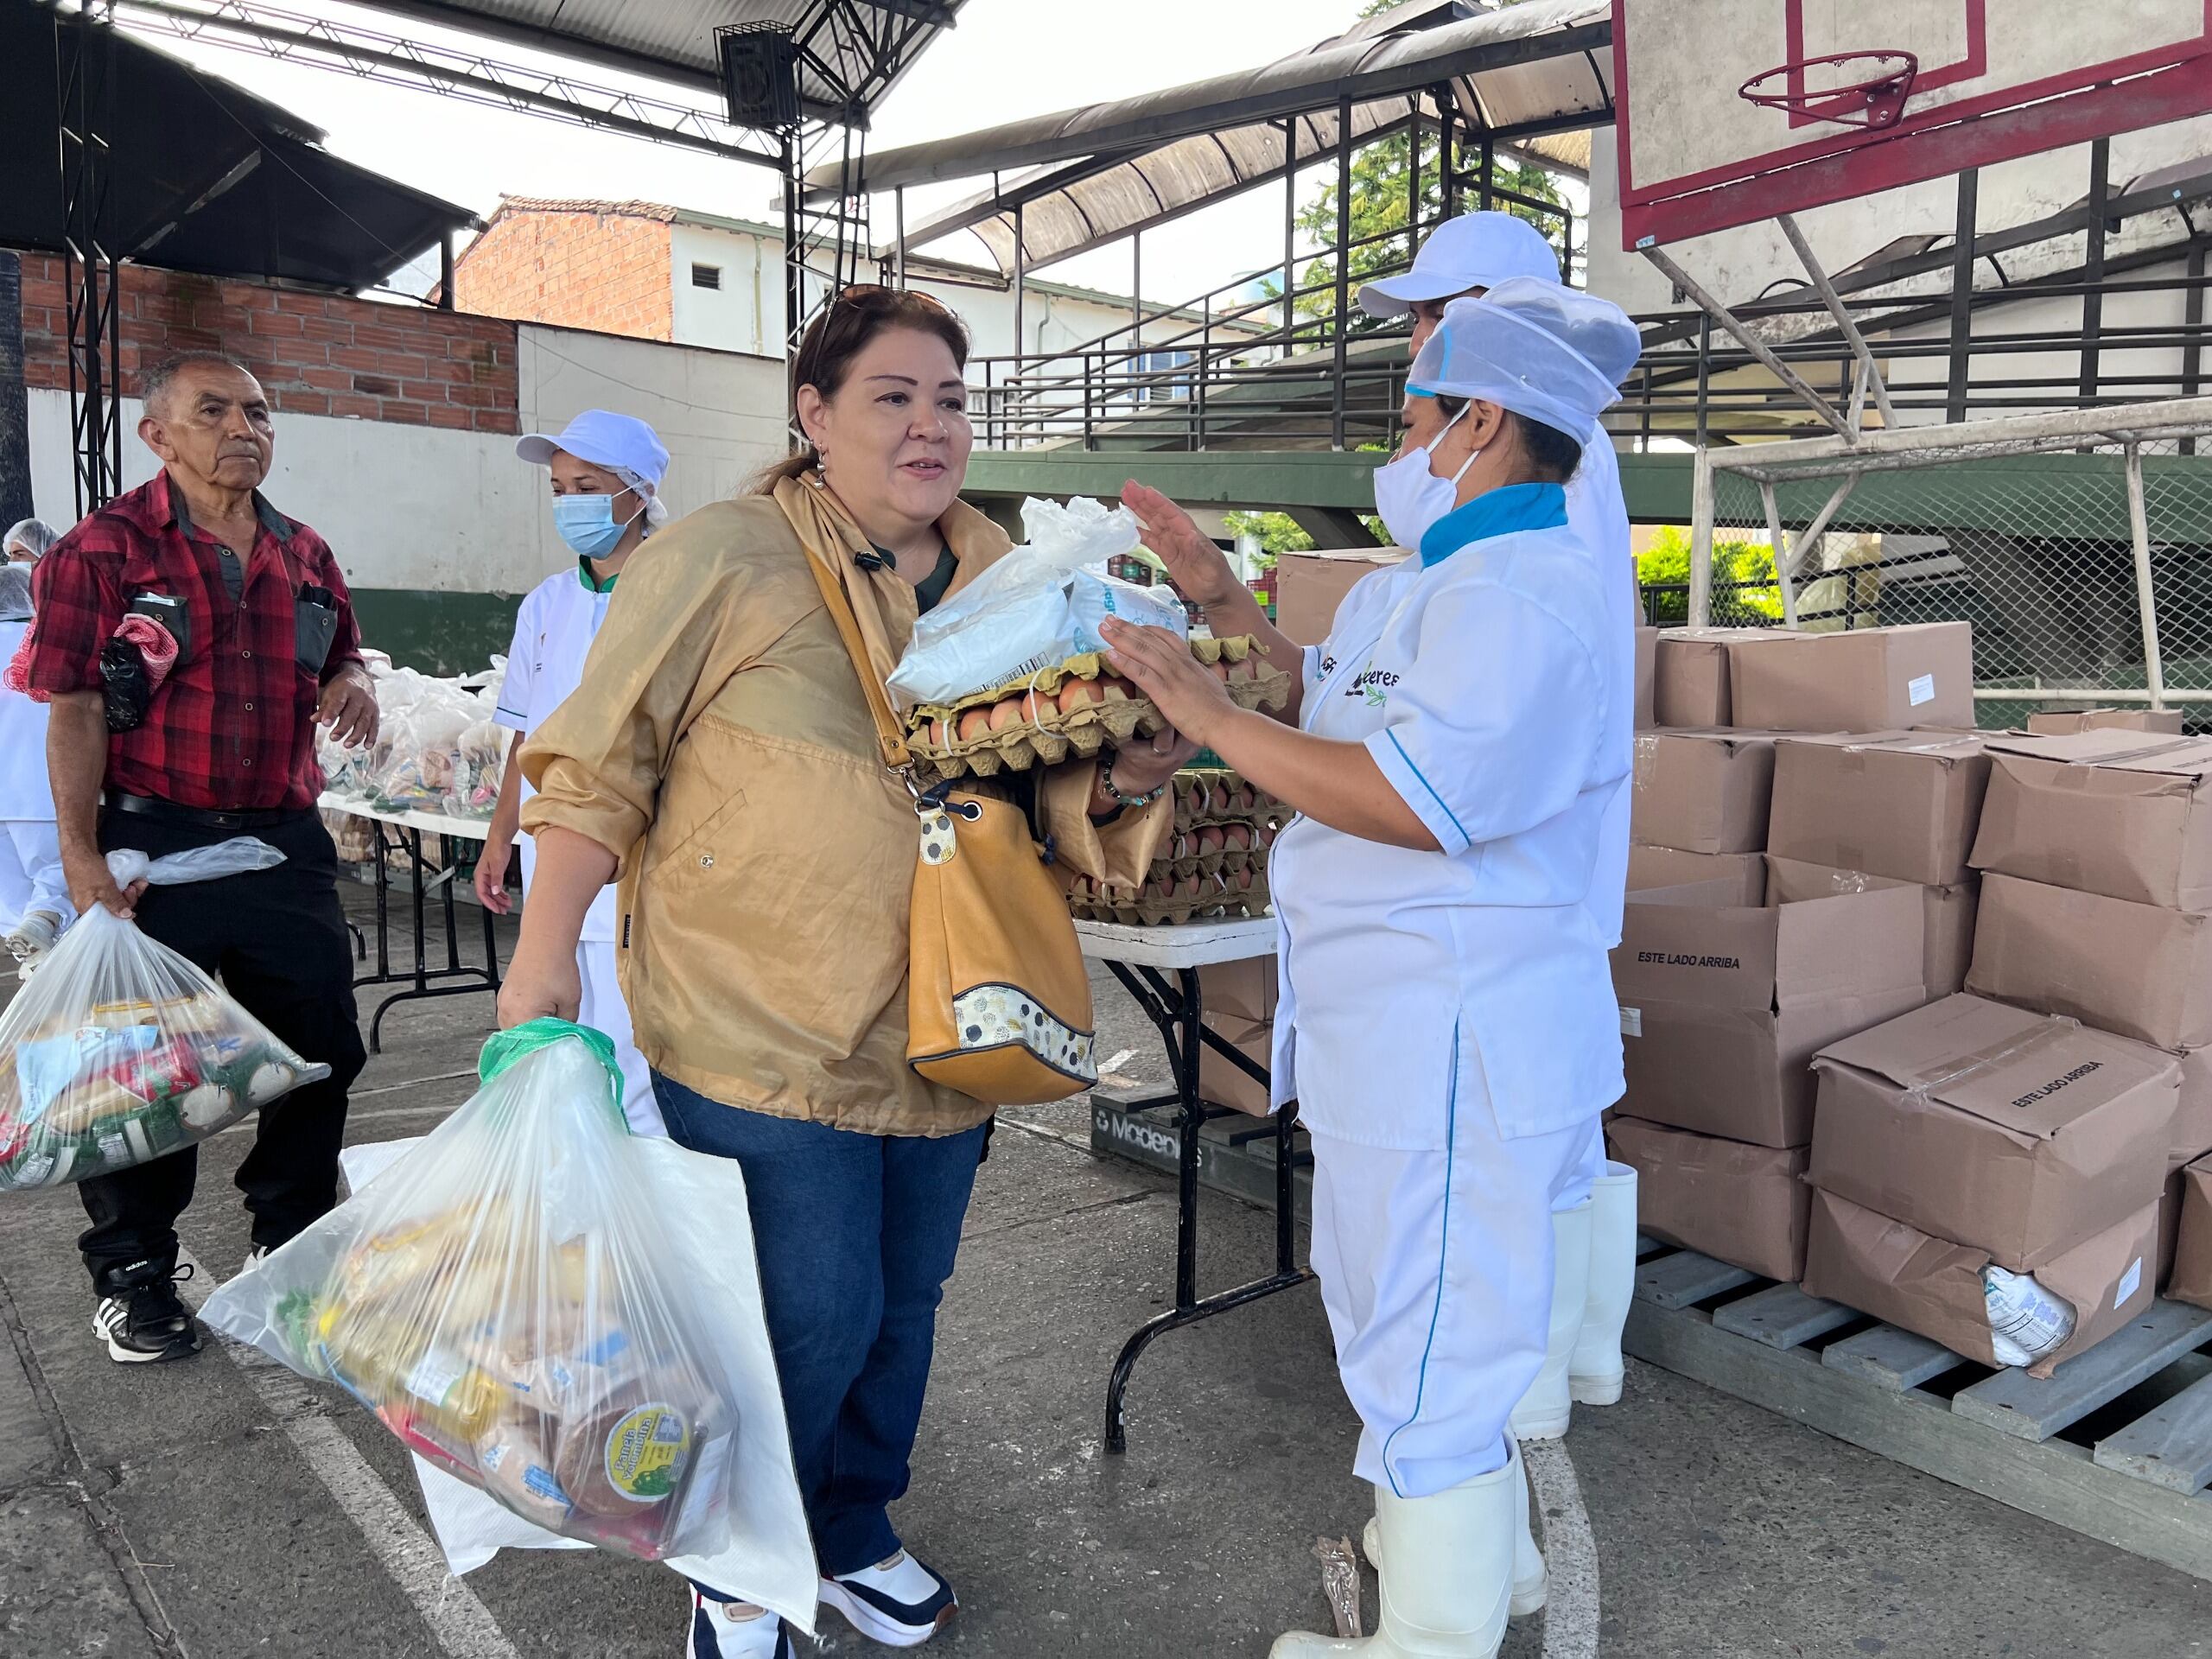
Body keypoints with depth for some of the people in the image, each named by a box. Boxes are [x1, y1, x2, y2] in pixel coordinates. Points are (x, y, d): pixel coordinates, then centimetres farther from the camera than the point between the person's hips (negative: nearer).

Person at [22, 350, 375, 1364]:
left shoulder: (304, 554, 11)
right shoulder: (102, 548, -5)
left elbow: (339, 659, 24)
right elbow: (75, 713, -9)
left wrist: (354, 684, -2)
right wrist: (83, 861, -16)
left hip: (285, 842, 5)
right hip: (156, 844, -5)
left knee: (318, 1051, 11)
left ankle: (294, 1241, 32)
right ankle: (131, 1274, 24)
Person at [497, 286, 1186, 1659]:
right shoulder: (721, 559, -7)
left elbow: (1052, 795, 15)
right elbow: (601, 765, -5)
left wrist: (1126, 783, -7)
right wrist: (544, 955, -11)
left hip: (937, 1029, 5)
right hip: (760, 1028, -5)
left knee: (902, 1303, 15)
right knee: (812, 1315, -1)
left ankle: (852, 1532, 41)